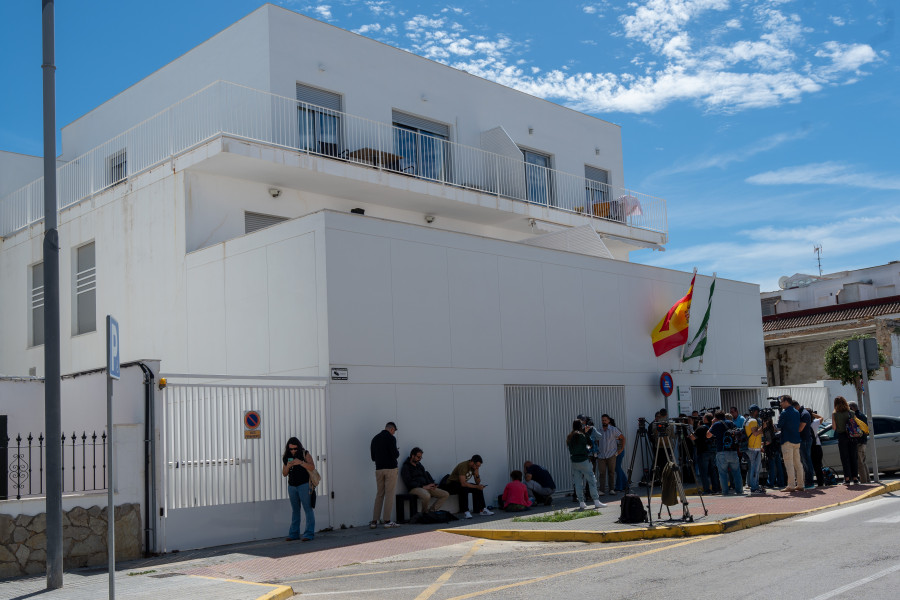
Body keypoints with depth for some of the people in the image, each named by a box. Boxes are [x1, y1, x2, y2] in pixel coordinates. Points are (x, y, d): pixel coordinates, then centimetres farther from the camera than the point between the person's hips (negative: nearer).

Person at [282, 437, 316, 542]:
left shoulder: (305, 454, -3)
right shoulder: (286, 457, 9)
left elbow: (312, 467, -12)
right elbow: (284, 474, 10)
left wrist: (300, 462, -24)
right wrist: (287, 466, -10)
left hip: (304, 485, -5)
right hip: (292, 486, 5)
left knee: (307, 508, -6)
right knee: (294, 510, 11)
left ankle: (309, 534, -6)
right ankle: (294, 534, 16)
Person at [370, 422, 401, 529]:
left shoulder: (375, 439, 12)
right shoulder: (390, 438, -9)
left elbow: (373, 457, 14)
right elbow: (395, 454, -16)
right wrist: (397, 452, 6)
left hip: (379, 469, 6)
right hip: (390, 468, -6)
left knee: (379, 495, 10)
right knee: (389, 495, -2)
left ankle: (374, 521, 6)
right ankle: (387, 521, -4)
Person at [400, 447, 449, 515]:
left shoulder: (419, 465, 22)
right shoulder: (406, 467, -1)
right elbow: (409, 483, -11)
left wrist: (431, 485, 0)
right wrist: (423, 486, -18)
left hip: (425, 487, 8)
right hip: (415, 488, -8)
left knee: (445, 494, -7)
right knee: (427, 496, -40)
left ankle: (431, 510, -10)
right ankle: (424, 513, -13)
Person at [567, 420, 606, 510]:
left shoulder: (569, 437, 9)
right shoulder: (580, 435, -13)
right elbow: (588, 442, -8)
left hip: (574, 462, 7)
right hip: (583, 460, -7)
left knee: (578, 483, 8)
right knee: (592, 481, 0)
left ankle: (581, 503, 7)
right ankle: (596, 502, -1)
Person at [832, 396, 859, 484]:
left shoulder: (834, 414, -6)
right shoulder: (851, 413, -1)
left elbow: (834, 427, -5)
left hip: (841, 437, -2)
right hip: (852, 437, 2)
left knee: (845, 458, 3)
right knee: (854, 457, 9)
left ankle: (847, 478, 0)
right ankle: (855, 477, 9)